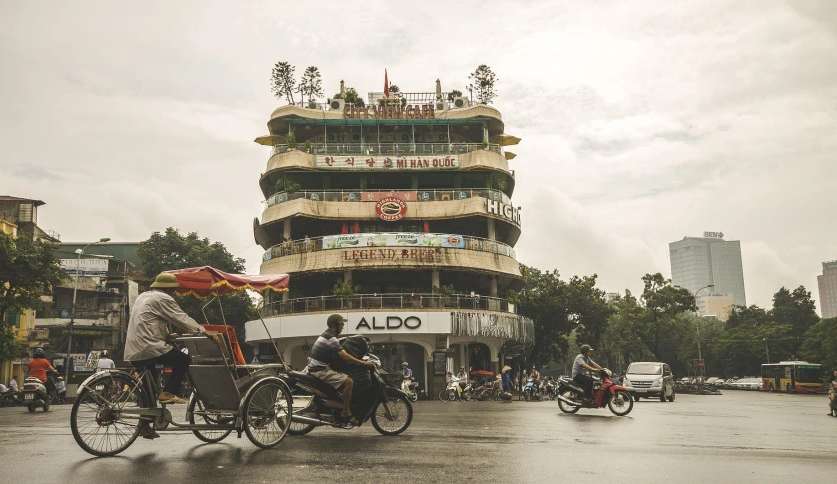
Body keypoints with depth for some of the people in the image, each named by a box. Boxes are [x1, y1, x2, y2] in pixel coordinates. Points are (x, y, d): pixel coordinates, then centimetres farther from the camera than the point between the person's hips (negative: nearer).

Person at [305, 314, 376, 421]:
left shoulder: (326, 335, 17)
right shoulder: (331, 338, -16)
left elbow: (340, 355, 25)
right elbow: (345, 357, -24)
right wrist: (364, 363, -22)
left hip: (317, 368, 11)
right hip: (320, 370, -11)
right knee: (348, 381, -21)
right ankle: (346, 414, -21)